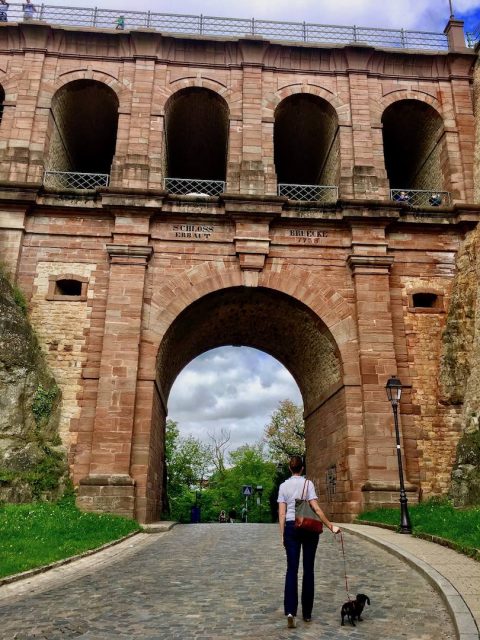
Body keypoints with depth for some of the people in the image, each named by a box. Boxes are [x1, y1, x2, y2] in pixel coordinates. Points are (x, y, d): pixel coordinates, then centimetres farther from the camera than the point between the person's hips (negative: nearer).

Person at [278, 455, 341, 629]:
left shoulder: (283, 486, 3)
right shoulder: (308, 483, -4)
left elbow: (282, 513, 0)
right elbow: (316, 509, -10)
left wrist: (282, 535, 5)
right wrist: (331, 526, -3)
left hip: (291, 527, 1)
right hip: (309, 527, -1)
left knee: (292, 569, 2)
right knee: (308, 569, 9)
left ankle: (290, 611, -14)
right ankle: (307, 613, 16)